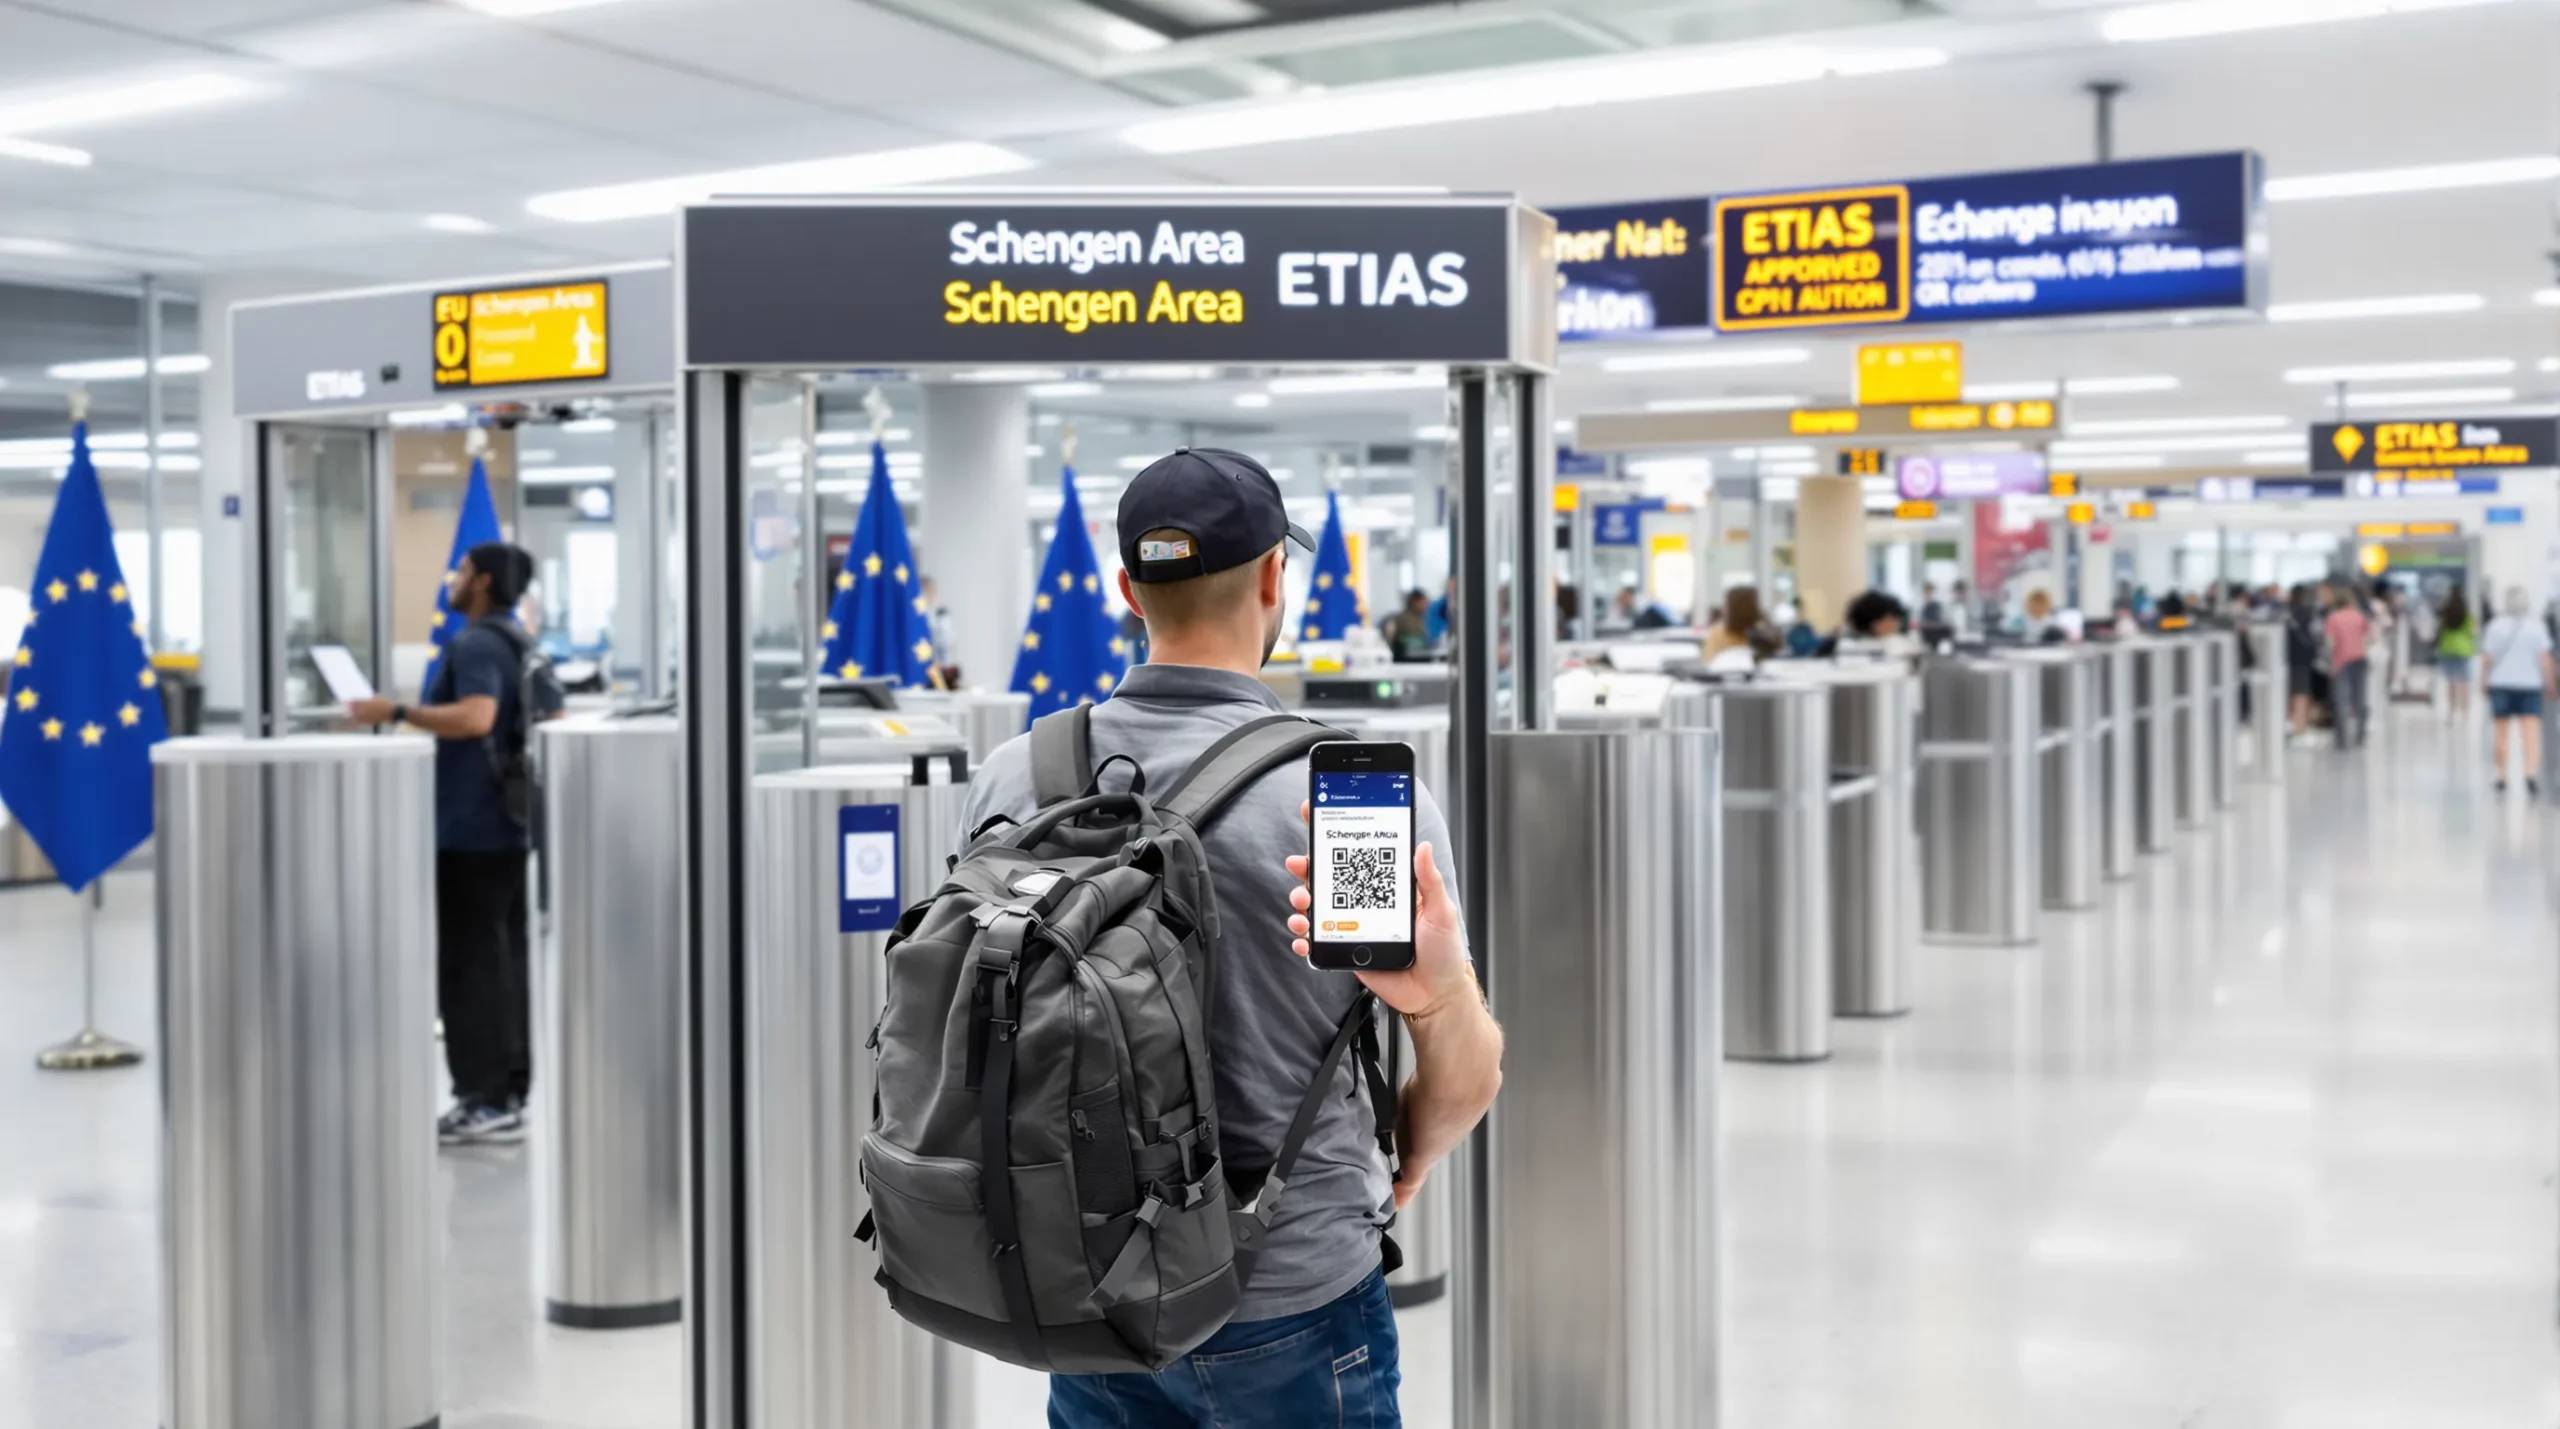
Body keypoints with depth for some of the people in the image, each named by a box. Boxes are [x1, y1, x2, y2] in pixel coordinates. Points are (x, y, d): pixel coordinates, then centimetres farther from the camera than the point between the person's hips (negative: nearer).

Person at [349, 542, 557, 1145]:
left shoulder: (476, 643, -14)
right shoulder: (522, 643, 16)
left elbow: (475, 717, -30)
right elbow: (552, 716, 24)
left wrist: (395, 713, -26)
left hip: (471, 829, -10)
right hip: (511, 827, 10)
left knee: (471, 964, -6)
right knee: (506, 959, 11)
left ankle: (484, 1101, -4)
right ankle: (510, 1091, 15)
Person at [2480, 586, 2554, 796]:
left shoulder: (2496, 626, -4)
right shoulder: (2536, 627, -4)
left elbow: (2487, 658, -4)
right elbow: (2545, 658, -7)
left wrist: (2484, 679, 7)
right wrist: (2549, 683, 1)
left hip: (2501, 684, 1)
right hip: (2530, 684, -1)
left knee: (2502, 732, 11)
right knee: (2531, 733, -3)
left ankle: (2502, 776, 14)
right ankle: (2531, 772, -21)